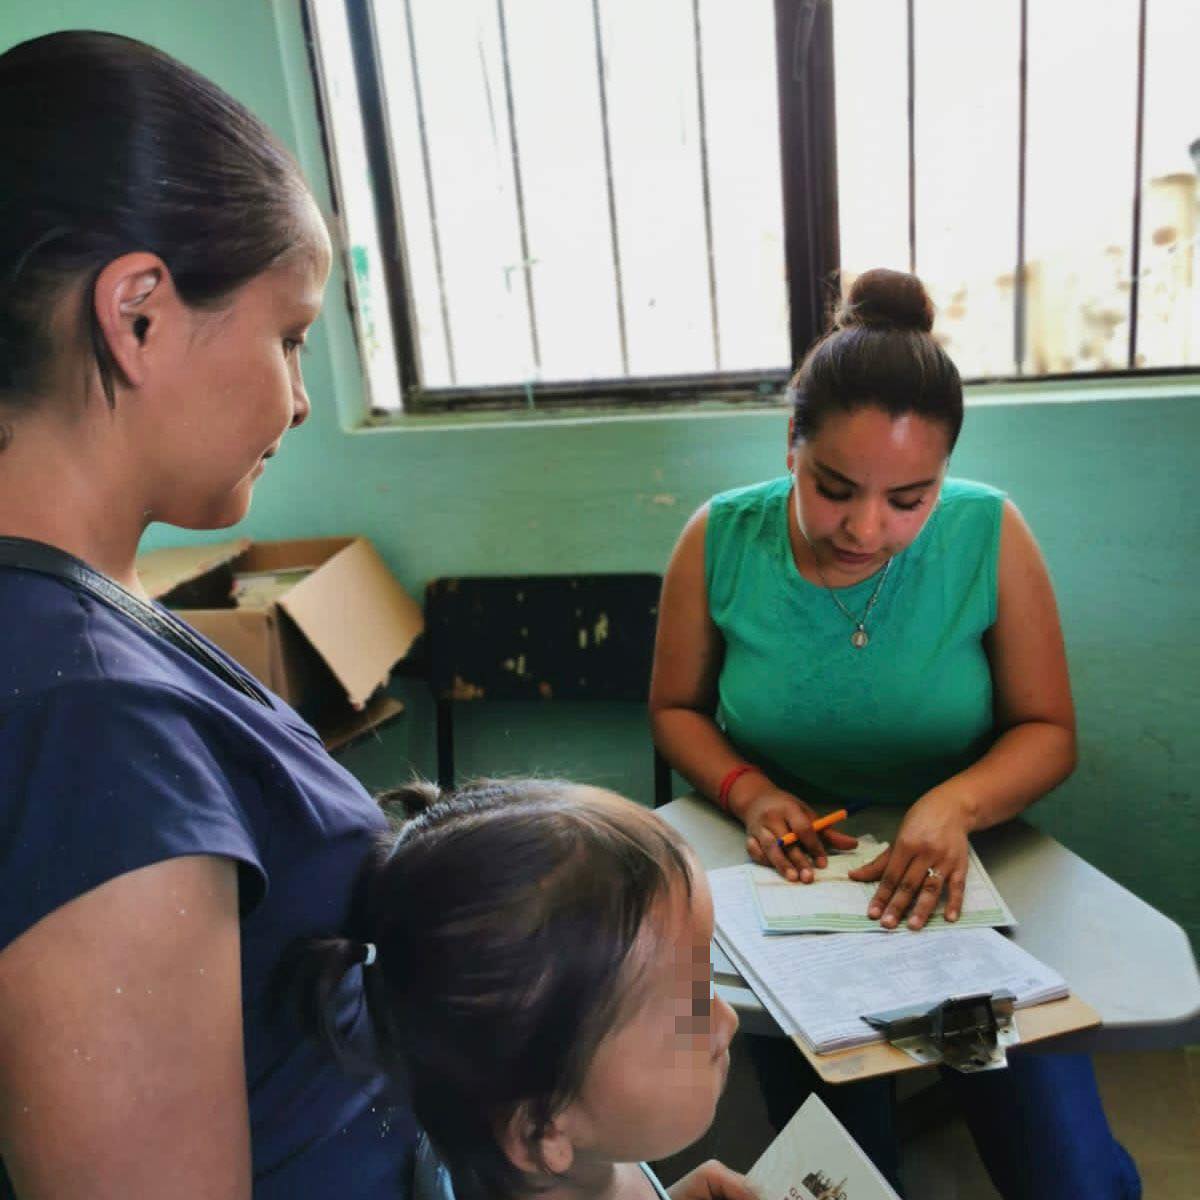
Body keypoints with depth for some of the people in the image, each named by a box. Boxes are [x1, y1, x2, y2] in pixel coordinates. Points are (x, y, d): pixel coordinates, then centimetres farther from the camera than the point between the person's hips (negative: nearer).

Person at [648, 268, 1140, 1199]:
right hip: (795, 879, 0)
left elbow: (1048, 730, -5)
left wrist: (956, 803, -24)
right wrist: (750, 791, -16)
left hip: (956, 877, 0)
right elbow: (676, 709, 3)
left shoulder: (991, 536, -11)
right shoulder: (721, 542, -10)